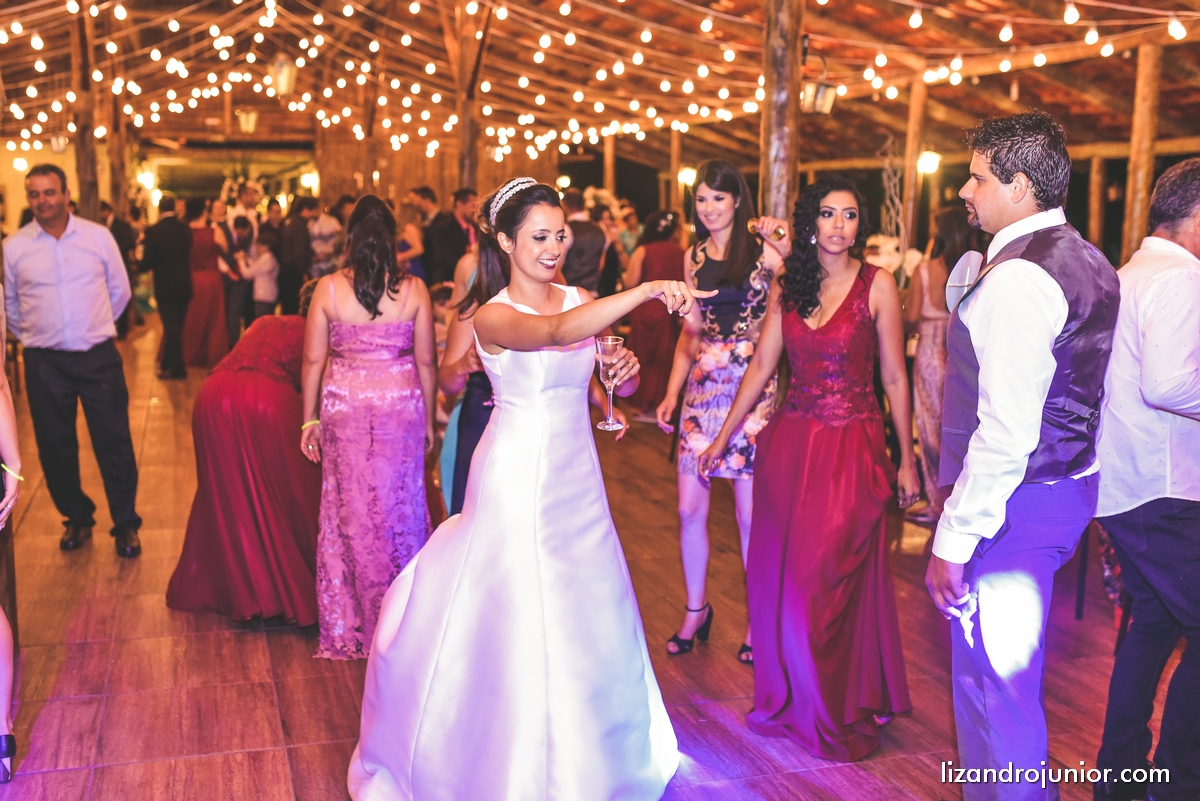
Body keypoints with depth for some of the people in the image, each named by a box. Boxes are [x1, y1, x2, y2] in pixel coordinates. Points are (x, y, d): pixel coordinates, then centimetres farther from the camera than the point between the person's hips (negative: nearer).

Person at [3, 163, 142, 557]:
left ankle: (126, 524, 16)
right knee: (55, 446, 10)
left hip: (99, 357, -1)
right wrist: (34, 333, 14)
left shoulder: (98, 236, -2)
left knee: (114, 442, 2)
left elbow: (120, 290, 10)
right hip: (44, 362, 1)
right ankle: (77, 517, 29)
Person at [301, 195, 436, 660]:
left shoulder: (329, 289, -5)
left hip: (344, 406, 0)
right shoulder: (413, 290, -5)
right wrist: (428, 419, 9)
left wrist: (310, 419, 8)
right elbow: (426, 362, -2)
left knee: (351, 506, 11)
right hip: (401, 405, 0)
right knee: (400, 504, 11)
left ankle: (352, 621, 21)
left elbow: (313, 360, -1)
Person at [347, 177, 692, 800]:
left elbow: (606, 379, 14)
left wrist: (626, 372, -10)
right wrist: (644, 291, -45)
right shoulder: (492, 317, -14)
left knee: (587, 614, 14)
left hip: (577, 475, 6)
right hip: (518, 475, -6)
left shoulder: (580, 300, 5)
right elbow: (555, 333, -35)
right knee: (519, 614, 0)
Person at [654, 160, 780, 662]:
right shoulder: (694, 257, 12)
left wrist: (786, 255, -30)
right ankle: (695, 610, 25)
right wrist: (672, 393, 11)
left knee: (751, 513, 0)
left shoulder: (763, 251, -3)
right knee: (690, 508, 5)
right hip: (702, 388, 4)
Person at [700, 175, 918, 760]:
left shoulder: (877, 284, -5)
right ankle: (789, 697, 28)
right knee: (780, 573, 9)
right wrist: (723, 437, 8)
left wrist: (906, 460, -2)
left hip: (851, 448, -4)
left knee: (834, 579, 1)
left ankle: (840, 709, 21)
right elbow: (761, 365, 9)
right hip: (789, 442, 4)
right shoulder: (787, 286, 6)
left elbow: (894, 377, -3)